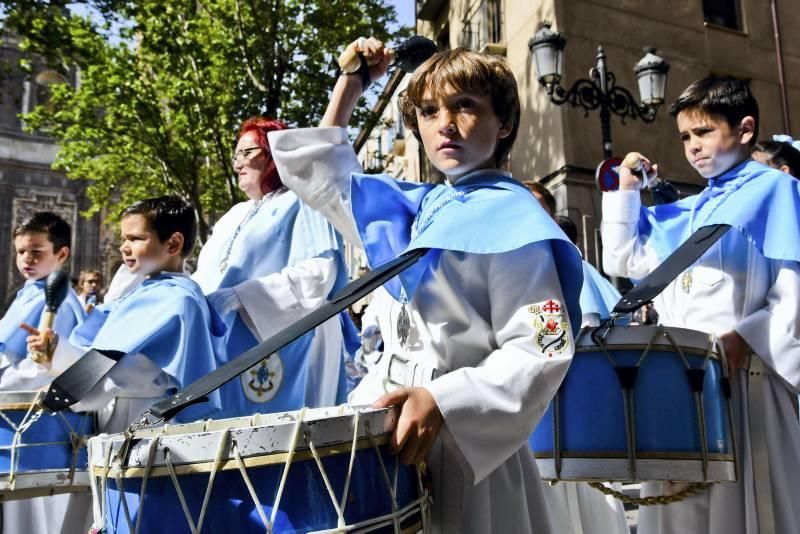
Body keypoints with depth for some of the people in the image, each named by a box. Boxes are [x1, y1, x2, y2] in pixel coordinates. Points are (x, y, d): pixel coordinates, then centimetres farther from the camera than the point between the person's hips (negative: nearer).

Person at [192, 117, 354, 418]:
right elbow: (208, 276, 25)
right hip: (227, 351, 7)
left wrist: (237, 297, -19)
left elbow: (318, 273, -15)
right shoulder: (233, 216, 26)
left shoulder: (300, 204, 1)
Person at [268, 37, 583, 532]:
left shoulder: (513, 221, -12)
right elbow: (319, 174, 21)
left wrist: (442, 401, -29)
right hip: (389, 421, 7)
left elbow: (542, 352, -19)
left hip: (466, 439, -7)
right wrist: (350, 85, 16)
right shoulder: (413, 210, 9)